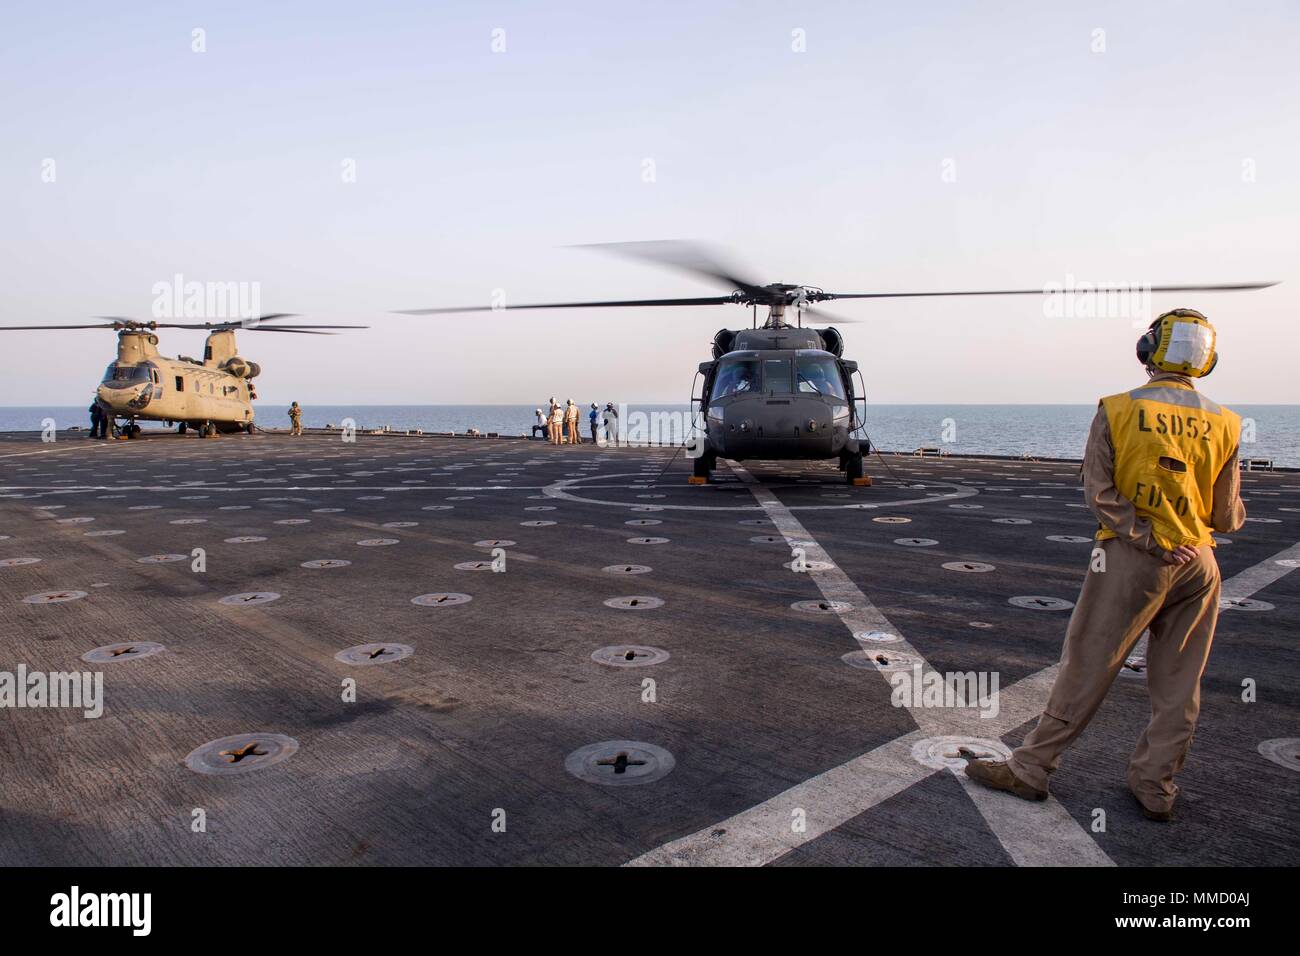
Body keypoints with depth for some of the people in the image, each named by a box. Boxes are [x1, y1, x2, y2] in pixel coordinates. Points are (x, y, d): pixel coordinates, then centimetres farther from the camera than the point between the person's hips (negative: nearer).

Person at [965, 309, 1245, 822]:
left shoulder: (1117, 410, -7)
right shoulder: (1223, 423, 1)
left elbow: (1099, 494, -14)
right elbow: (1226, 517, 5)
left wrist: (1150, 542, -11)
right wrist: (1236, 511, 27)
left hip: (1130, 559, -3)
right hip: (1198, 564, 3)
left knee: (1086, 667, 3)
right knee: (1177, 683, 13)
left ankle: (1030, 768, 12)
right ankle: (1155, 786, 24)